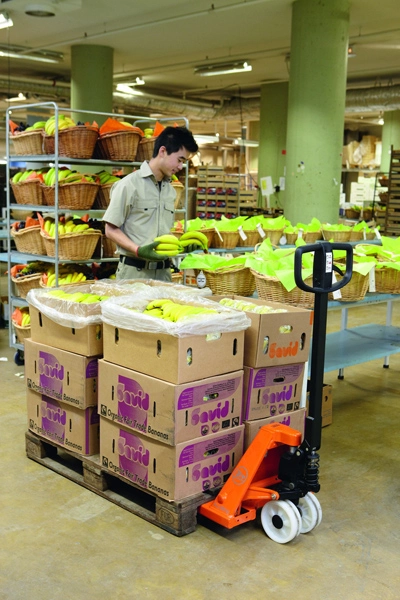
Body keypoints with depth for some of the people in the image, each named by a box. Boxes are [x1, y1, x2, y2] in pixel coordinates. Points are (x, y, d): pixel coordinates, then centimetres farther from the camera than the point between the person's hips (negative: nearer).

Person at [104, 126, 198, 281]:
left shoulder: (170, 190, 13)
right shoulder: (130, 184, -7)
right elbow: (111, 230, -8)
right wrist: (138, 250, -21)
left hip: (163, 272, 6)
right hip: (134, 271, -6)